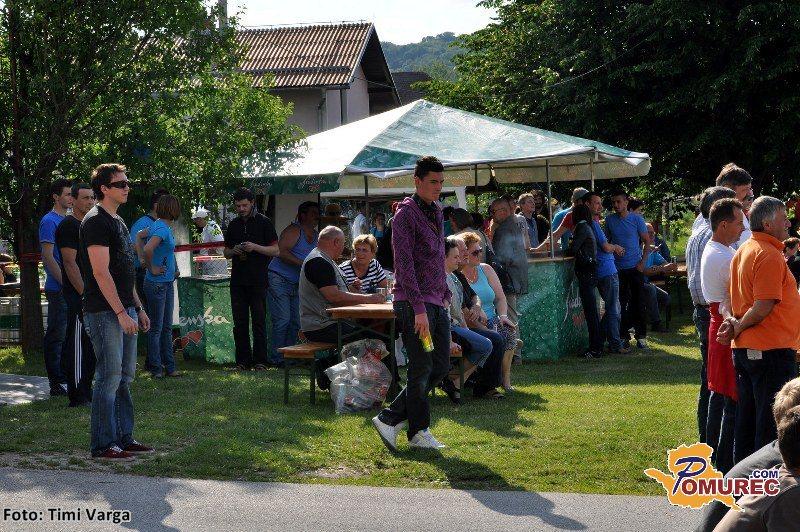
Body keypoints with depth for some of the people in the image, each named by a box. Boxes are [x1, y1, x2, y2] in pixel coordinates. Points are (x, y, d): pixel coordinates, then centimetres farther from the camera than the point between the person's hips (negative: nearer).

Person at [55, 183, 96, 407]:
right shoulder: (68, 226, -11)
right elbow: (70, 264, -17)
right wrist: (85, 294, -20)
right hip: (77, 296, -9)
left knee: (90, 346, 12)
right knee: (78, 344, -7)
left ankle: (85, 392, 19)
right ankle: (78, 397, -5)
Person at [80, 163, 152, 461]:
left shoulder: (117, 221, 18)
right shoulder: (96, 221, -12)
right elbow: (101, 272, -19)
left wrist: (138, 308, 20)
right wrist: (121, 312, -21)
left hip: (124, 310, 10)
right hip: (104, 312, -10)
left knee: (125, 377, 12)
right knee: (109, 377, -8)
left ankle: (124, 438, 19)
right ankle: (104, 445, -3)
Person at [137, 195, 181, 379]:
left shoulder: (162, 226, 8)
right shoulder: (162, 228, -19)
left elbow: (139, 237, 22)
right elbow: (148, 249, -34)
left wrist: (143, 259, 12)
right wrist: (152, 268, -18)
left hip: (167, 282, 9)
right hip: (157, 283, -9)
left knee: (167, 327, 12)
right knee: (156, 327, 0)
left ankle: (169, 366, 18)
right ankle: (156, 368, 7)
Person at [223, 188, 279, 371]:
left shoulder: (264, 222, 0)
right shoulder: (233, 225, 14)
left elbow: (276, 250, -3)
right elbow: (226, 252, 20)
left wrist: (255, 247, -16)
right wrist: (233, 251, -3)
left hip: (258, 280, -4)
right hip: (238, 279, 5)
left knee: (259, 321, -4)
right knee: (239, 323, 4)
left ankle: (260, 361, 0)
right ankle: (243, 361, 8)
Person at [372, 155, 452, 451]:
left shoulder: (437, 213, 17)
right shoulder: (406, 214, -10)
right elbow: (404, 264, -16)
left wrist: (445, 295, 16)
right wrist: (419, 309, -21)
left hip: (436, 303, 9)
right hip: (413, 303, -9)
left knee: (441, 365, 7)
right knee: (421, 369, -3)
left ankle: (390, 419, 12)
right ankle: (419, 432, 9)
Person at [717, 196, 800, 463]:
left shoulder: (743, 251, 15)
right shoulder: (770, 255, -16)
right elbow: (764, 306, -20)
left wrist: (733, 322, -2)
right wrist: (739, 328, -7)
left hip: (743, 350, 9)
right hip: (772, 350, -9)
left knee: (747, 419, 14)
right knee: (774, 425, -3)